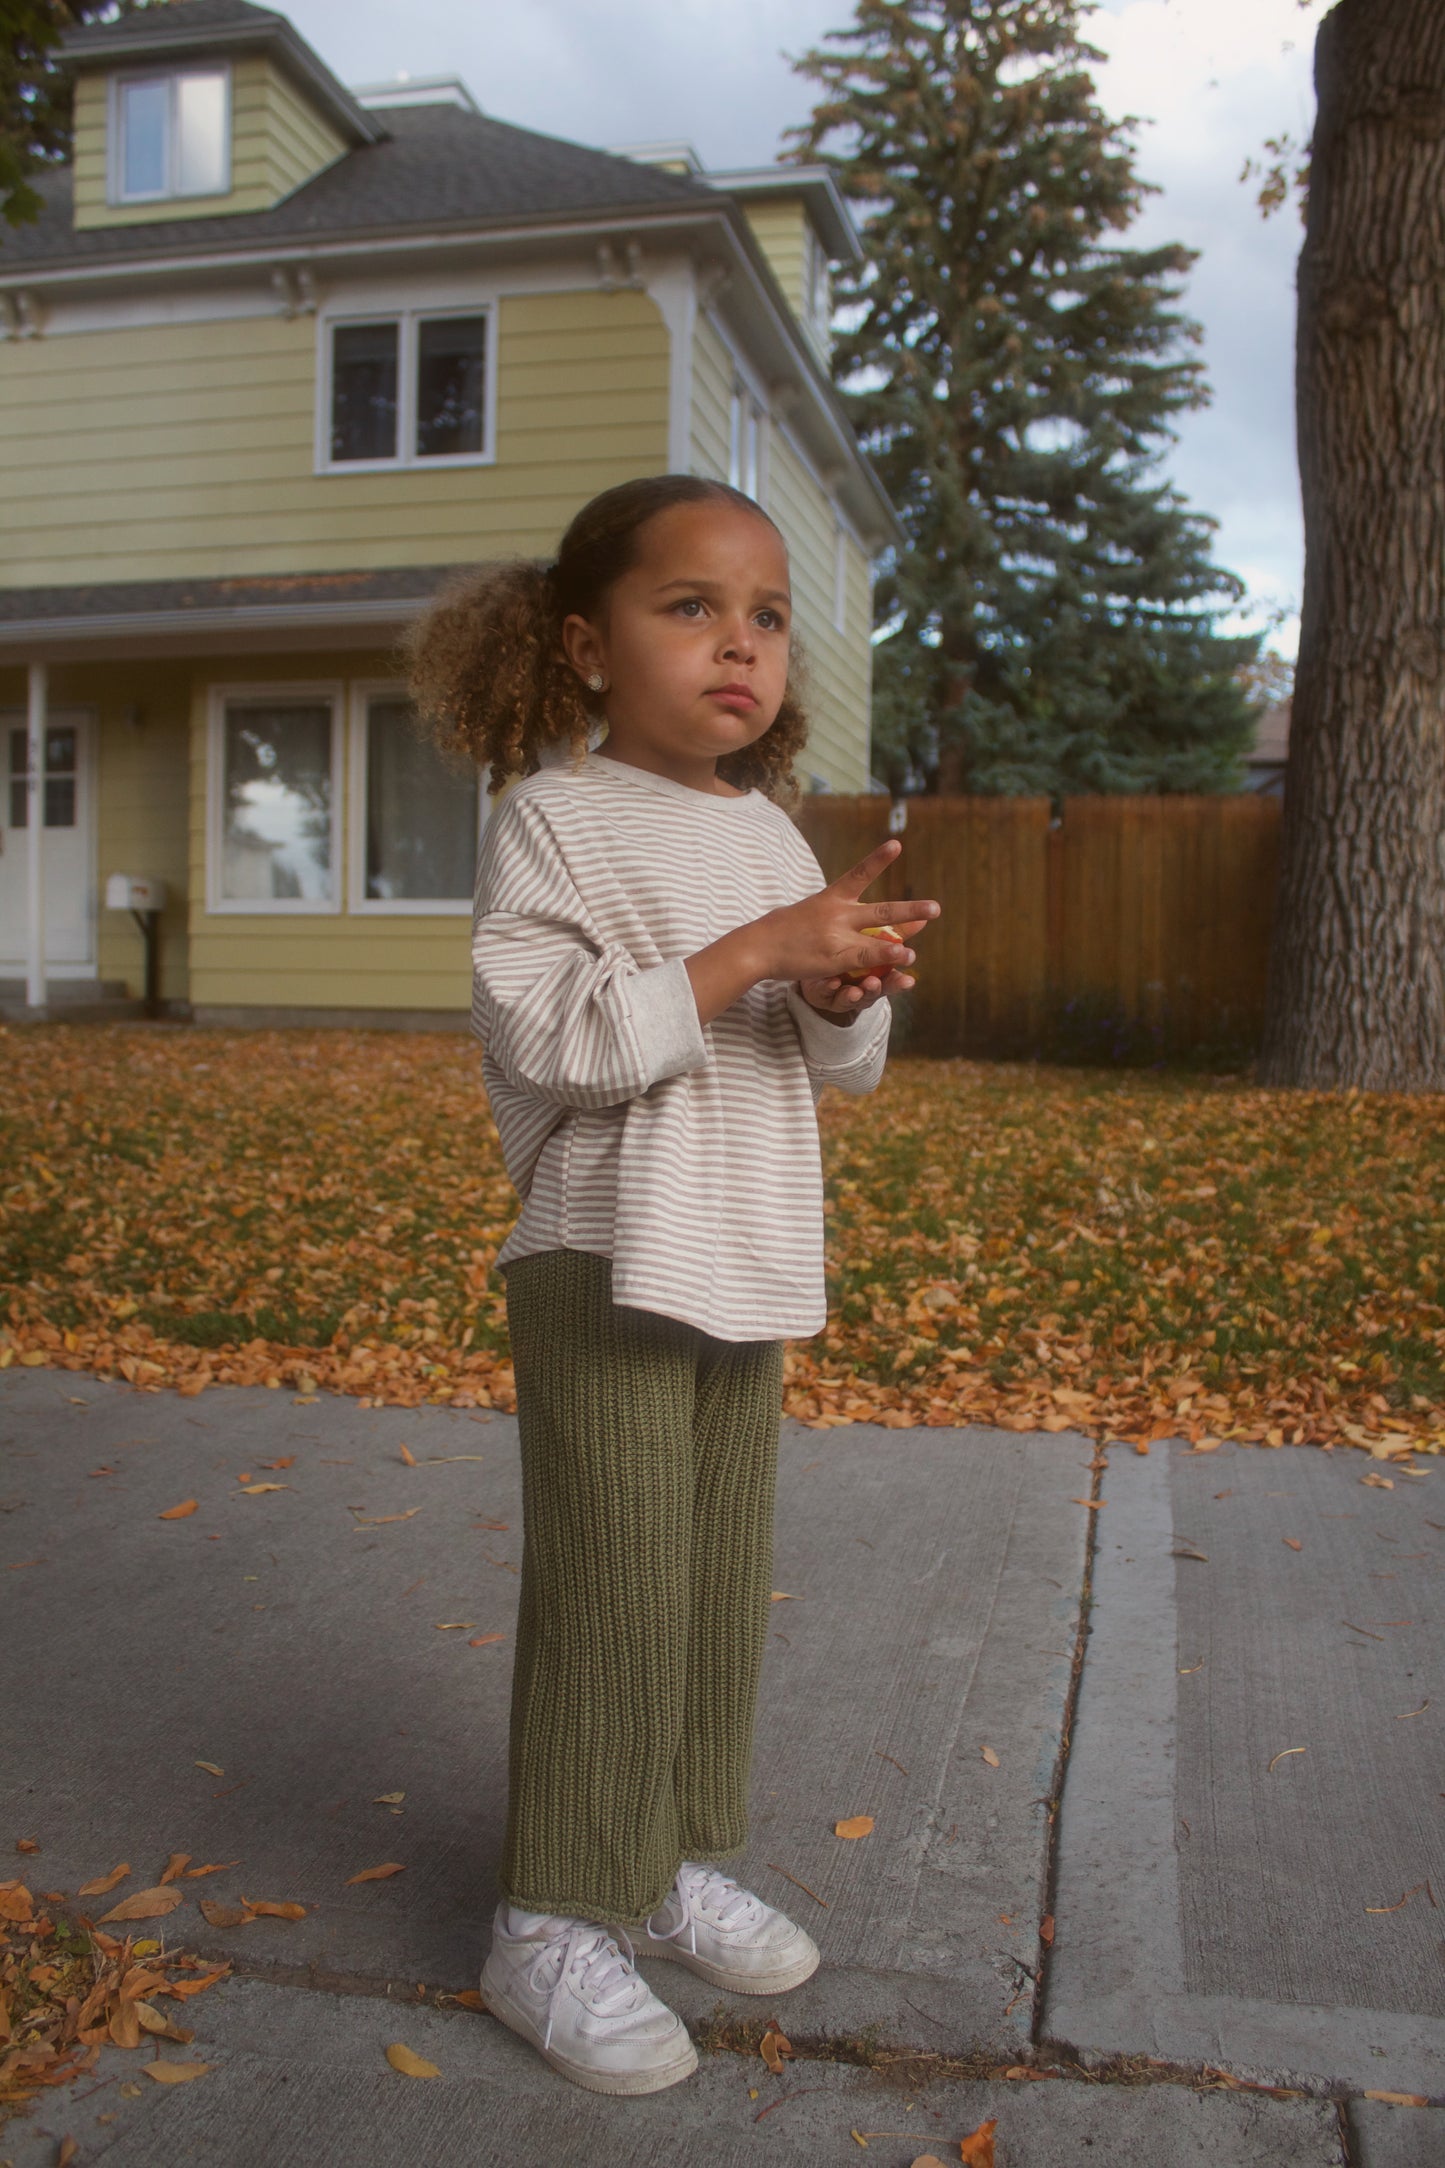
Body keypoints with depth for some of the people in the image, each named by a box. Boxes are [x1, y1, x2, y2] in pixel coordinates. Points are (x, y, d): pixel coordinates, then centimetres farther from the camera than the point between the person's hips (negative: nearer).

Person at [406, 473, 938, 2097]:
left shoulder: (770, 831, 11)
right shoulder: (552, 818, -9)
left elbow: (842, 1068, 11)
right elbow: (544, 1035, -21)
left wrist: (845, 991, -12)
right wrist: (751, 955, -23)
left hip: (748, 1267, 7)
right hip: (605, 1269, -7)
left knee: (724, 1586, 15)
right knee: (612, 1599, -2)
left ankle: (676, 1862, 33)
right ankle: (551, 1926, 16)